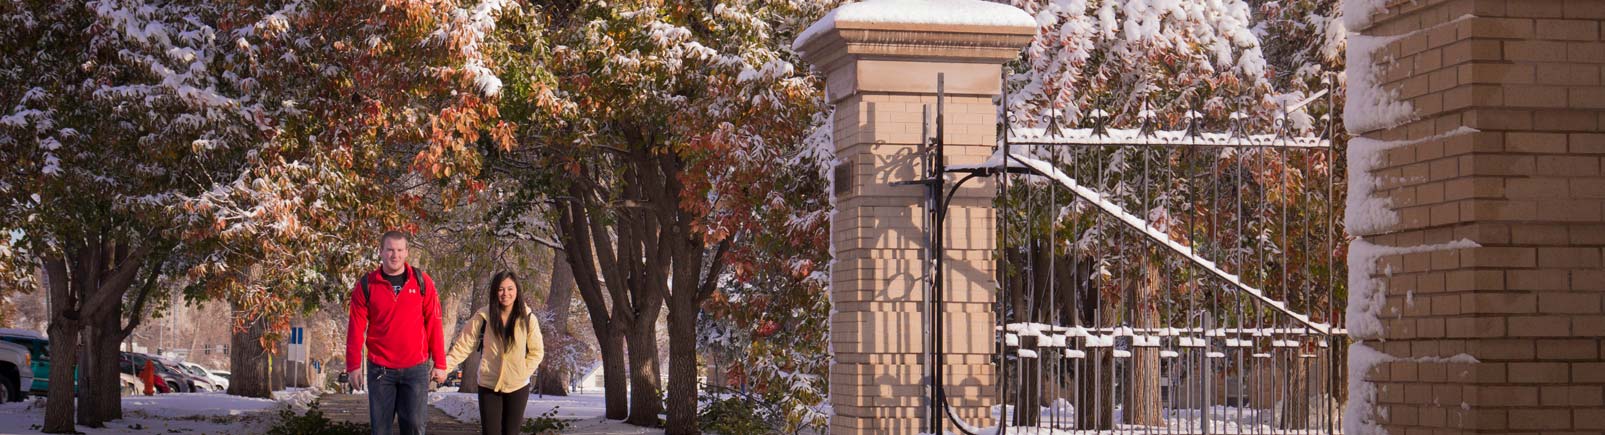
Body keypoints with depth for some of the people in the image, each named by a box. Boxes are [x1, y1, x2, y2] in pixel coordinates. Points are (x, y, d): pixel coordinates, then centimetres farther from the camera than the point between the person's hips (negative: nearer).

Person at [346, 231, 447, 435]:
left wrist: (439, 363, 0)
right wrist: (353, 365, -4)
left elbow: (433, 324, 2)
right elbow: (356, 328, 1)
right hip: (380, 369, 0)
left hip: (416, 368, 0)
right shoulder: (366, 284, 1)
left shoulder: (422, 281, 2)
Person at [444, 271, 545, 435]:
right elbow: (463, 345, -6)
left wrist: (523, 372, -8)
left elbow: (537, 351, 3)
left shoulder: (527, 318, -5)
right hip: (489, 386, -1)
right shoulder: (483, 317, -8)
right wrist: (444, 365, -17)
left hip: (518, 387, 1)